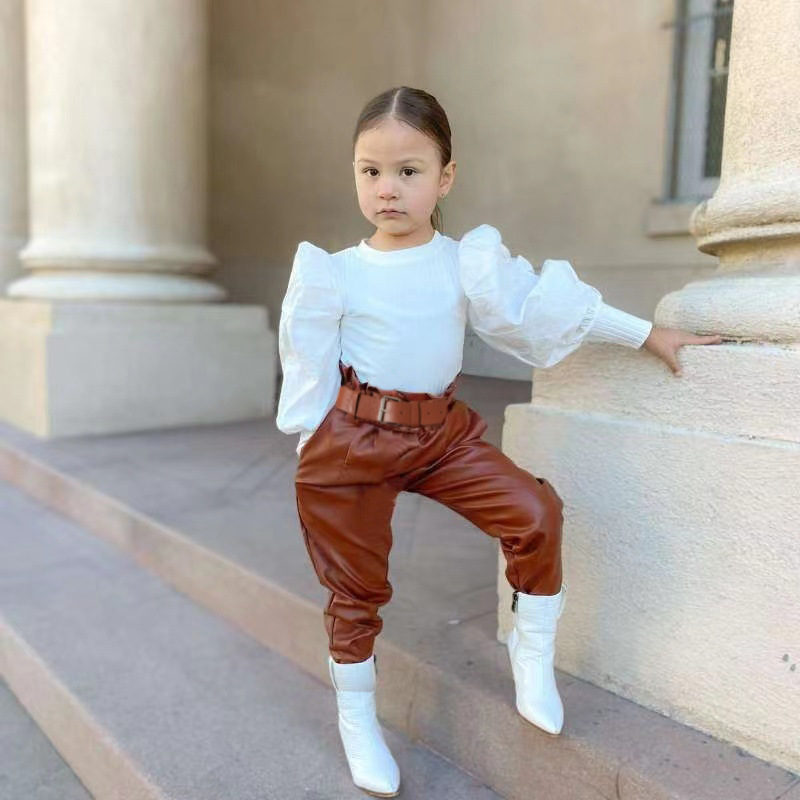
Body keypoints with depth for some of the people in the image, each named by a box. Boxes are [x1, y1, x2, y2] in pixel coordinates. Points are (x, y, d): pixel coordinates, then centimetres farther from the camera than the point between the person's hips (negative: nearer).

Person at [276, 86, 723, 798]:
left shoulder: (469, 263, -1)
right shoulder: (334, 274, -5)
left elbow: (543, 308, 5)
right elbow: (308, 370, 1)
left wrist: (648, 334, 9)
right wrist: (310, 445, 1)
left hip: (443, 429, 2)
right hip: (353, 436, -1)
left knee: (534, 512, -15)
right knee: (356, 586, 6)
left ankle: (533, 650, 11)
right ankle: (356, 718, 29)